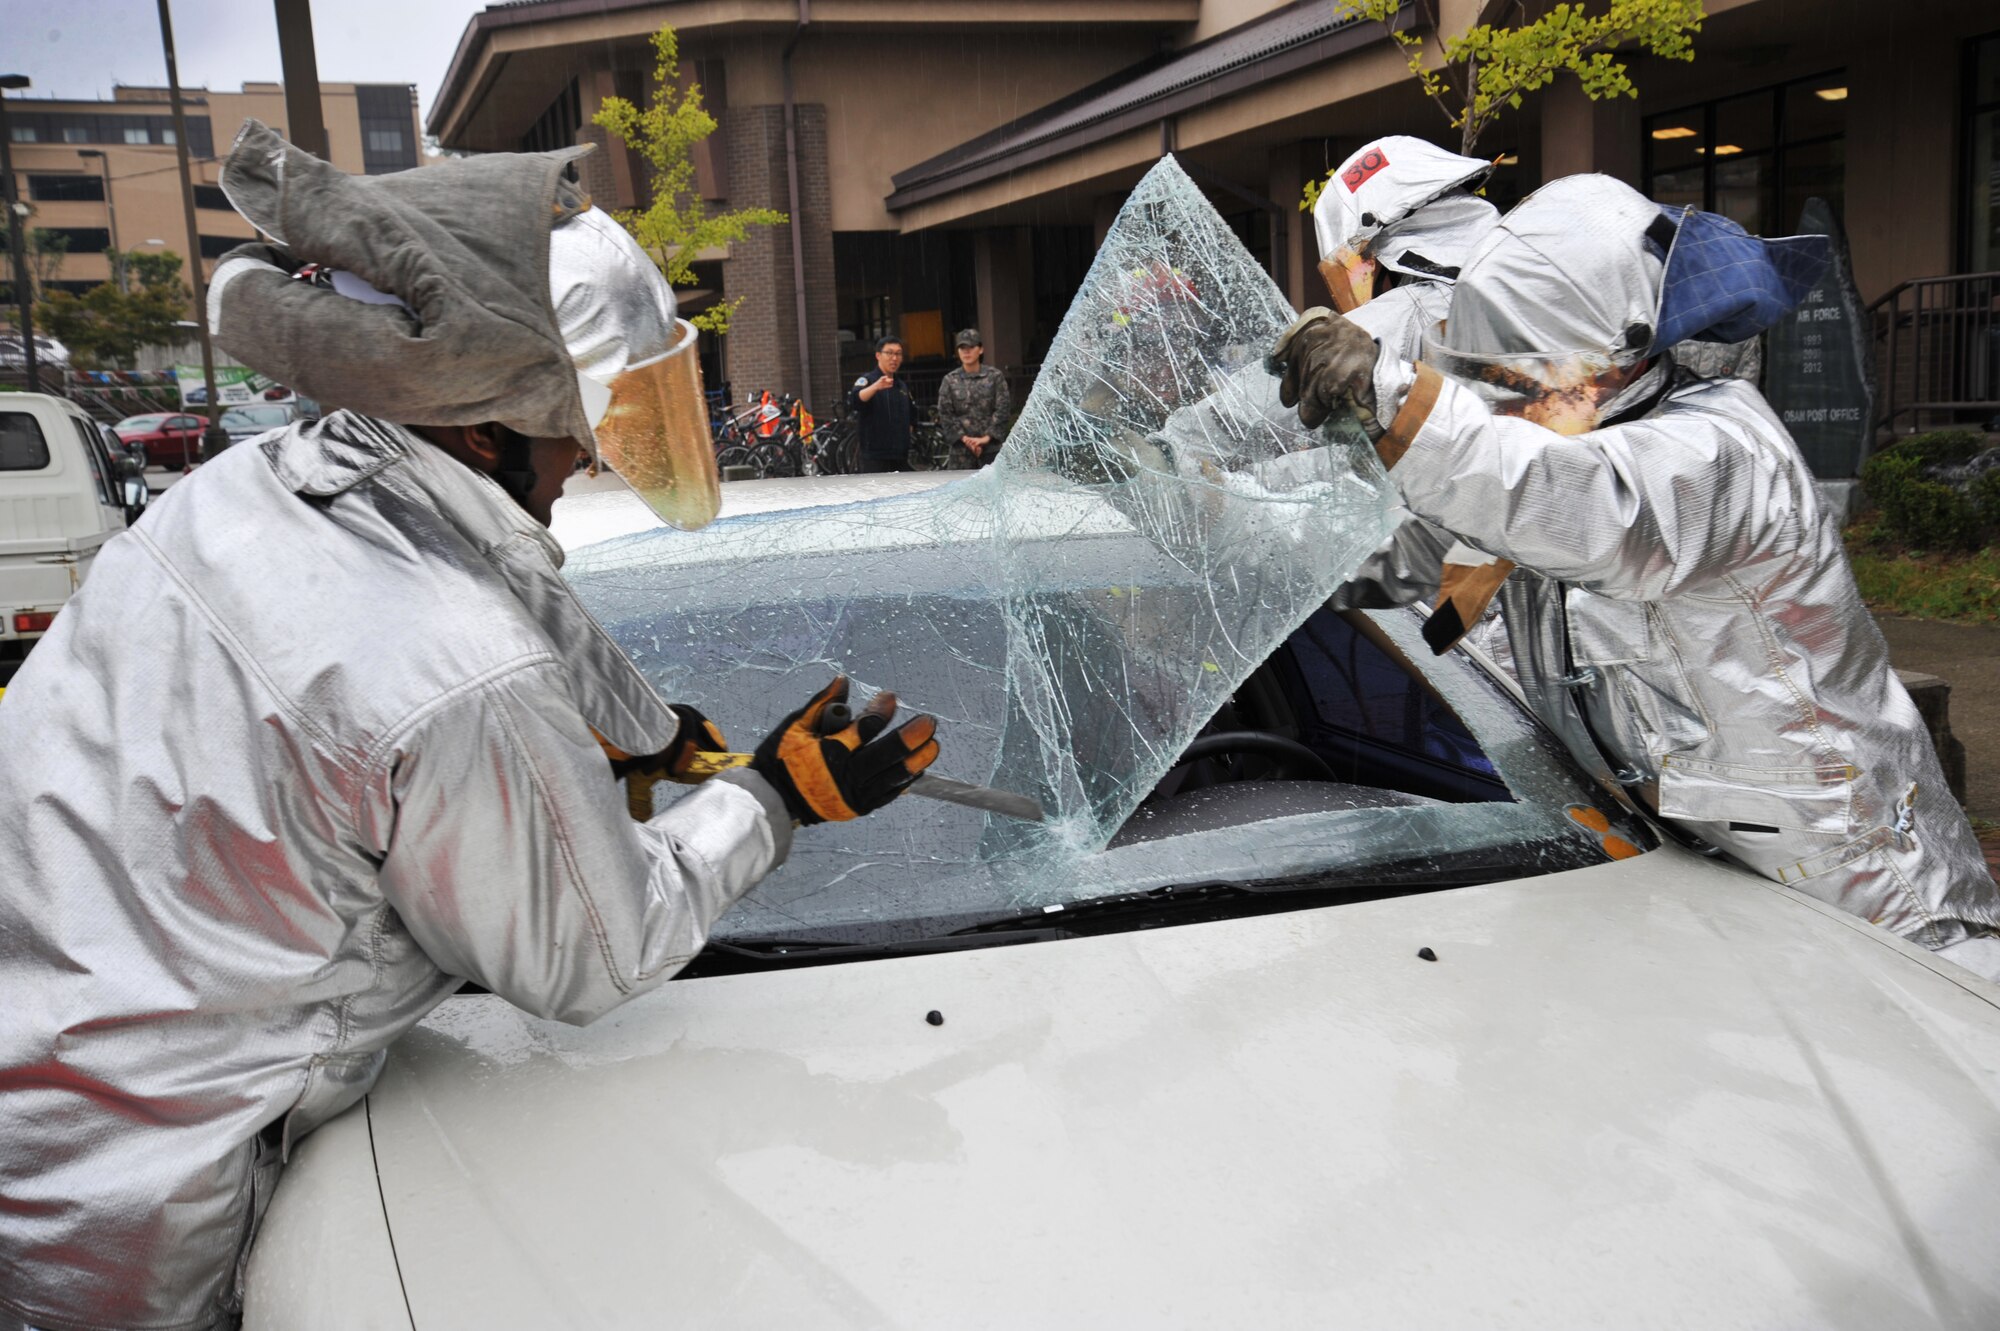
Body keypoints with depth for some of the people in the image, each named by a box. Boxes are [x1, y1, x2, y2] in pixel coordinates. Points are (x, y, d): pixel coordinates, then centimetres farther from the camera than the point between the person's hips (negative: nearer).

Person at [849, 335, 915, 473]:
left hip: (901, 458, 7)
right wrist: (875, 387, -42)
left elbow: (911, 415, 34)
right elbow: (854, 401, -26)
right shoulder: (867, 381, -3)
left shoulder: (902, 386, 19)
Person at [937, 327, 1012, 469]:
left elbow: (1003, 409, -1)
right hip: (961, 449, 0)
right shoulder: (950, 380, 6)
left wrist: (987, 437, -9)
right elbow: (945, 414, 2)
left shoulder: (995, 376, 4)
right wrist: (964, 438, -8)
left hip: (991, 447, 0)